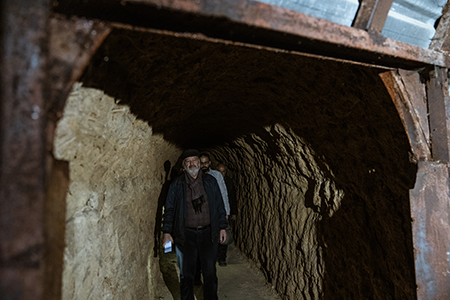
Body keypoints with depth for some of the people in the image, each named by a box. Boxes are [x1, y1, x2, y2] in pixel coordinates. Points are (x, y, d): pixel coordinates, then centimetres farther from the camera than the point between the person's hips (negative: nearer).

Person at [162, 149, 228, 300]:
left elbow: (219, 205, 8)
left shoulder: (211, 181, 4)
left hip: (208, 233, 1)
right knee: (186, 274, 11)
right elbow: (169, 209, 2)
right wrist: (167, 232, -3)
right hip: (185, 235, -1)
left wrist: (222, 227, 7)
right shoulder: (176, 184, 0)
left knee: (210, 273, 11)